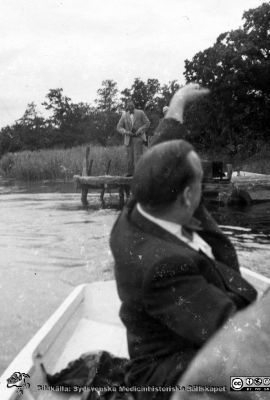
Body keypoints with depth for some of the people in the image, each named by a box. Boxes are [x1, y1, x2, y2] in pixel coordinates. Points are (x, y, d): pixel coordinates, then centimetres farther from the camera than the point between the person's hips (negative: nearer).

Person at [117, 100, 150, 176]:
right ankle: (130, 174, 12)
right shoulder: (124, 115, 7)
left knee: (138, 156, -13)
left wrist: (140, 130, -12)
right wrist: (126, 132, -14)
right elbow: (119, 127, 6)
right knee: (130, 157, 3)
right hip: (129, 139, 2)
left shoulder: (140, 113, 2)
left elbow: (147, 123, 5)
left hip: (139, 138, -2)